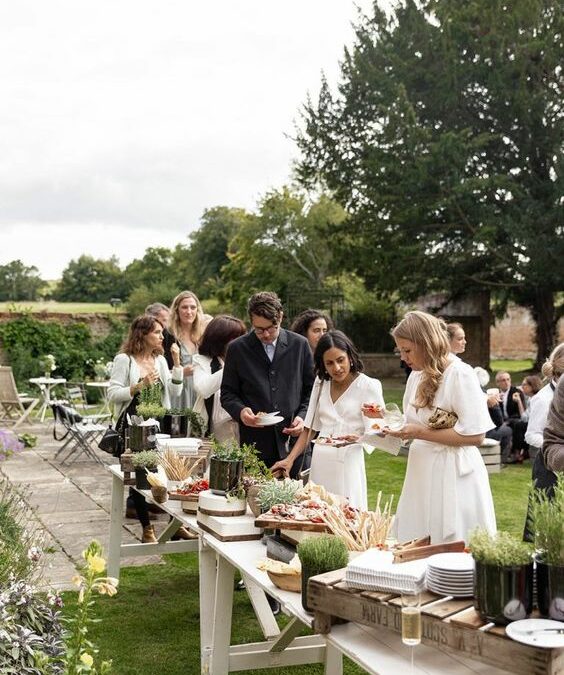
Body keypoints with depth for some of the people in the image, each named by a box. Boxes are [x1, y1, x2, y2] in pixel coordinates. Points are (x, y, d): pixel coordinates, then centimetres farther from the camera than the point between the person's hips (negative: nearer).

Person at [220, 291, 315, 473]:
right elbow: (227, 393, 8)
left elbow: (311, 390, 11)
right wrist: (240, 410, -12)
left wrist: (303, 417, -5)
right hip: (254, 443, 0)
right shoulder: (237, 349, 4)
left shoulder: (300, 345, 5)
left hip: (294, 438, 1)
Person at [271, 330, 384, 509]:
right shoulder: (320, 383, 14)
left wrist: (355, 438, -28)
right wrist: (290, 460, 3)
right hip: (319, 462, 4)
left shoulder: (368, 386, -3)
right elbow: (309, 428, 14)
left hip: (347, 462, -4)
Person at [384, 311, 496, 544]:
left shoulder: (460, 374, -13)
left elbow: (474, 435, -18)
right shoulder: (416, 376, 12)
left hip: (454, 474, -7)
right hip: (421, 473, 8)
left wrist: (420, 433, -17)